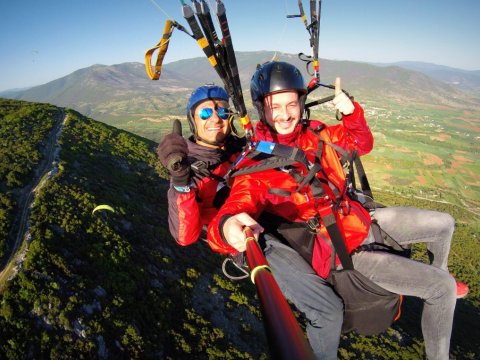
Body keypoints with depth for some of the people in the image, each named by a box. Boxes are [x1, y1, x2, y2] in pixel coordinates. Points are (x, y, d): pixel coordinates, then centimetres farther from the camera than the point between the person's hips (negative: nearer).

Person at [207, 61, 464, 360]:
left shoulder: (315, 133, -1)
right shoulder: (255, 166, -20)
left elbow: (361, 144, 13)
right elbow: (236, 206, -35)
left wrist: (352, 113, -7)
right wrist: (228, 227, -59)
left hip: (361, 219, 8)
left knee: (443, 224, 21)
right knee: (442, 287, -5)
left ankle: (436, 277, 50)